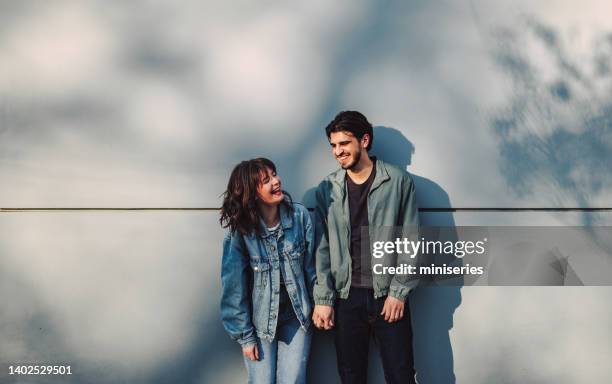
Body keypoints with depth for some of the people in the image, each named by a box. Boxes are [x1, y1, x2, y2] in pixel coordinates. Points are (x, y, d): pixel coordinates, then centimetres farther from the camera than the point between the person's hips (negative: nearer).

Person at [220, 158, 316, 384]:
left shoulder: (300, 215, -10)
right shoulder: (240, 230, -15)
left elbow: (311, 267, -1)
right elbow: (234, 286, -10)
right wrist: (245, 336, -8)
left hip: (296, 317, 1)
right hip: (260, 320, -1)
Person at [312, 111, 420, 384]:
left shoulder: (398, 181, -3)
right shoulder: (327, 189, 4)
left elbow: (410, 241, -3)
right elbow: (323, 248, 3)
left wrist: (398, 292, -8)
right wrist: (323, 298, -2)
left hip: (389, 296, -2)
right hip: (345, 297, 2)